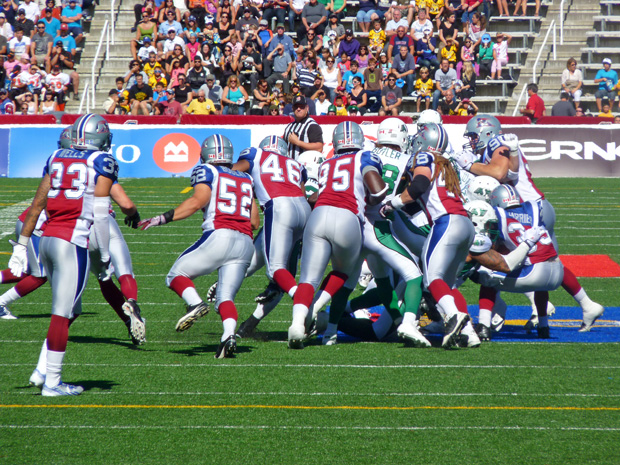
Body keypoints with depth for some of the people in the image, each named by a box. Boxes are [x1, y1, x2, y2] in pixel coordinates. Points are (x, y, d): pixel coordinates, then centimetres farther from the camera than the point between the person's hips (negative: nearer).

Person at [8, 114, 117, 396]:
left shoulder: (56, 159, 15)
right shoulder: (103, 163, -2)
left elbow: (37, 204, 13)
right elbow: (99, 214, -8)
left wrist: (21, 245, 17)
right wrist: (105, 257, -2)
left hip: (47, 240, 6)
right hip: (72, 243, -6)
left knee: (71, 309, 18)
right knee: (62, 313, -2)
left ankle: (42, 370, 12)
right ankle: (52, 382, 1)